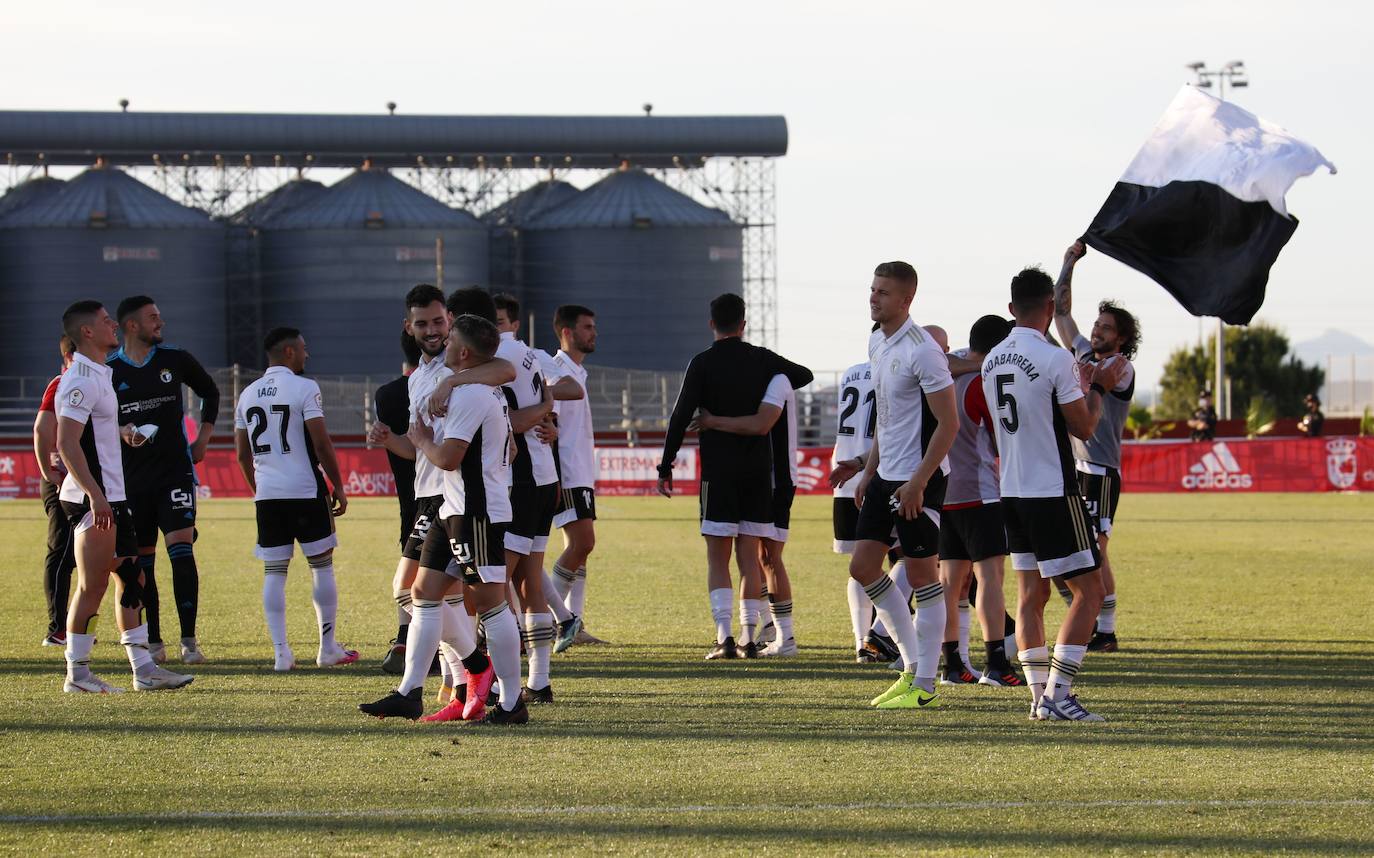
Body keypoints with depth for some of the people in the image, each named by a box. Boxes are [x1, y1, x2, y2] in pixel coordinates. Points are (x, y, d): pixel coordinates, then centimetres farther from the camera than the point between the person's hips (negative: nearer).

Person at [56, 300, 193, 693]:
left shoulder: (100, 375, 16)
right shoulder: (81, 381, -16)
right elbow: (66, 445, -22)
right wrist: (95, 496, -27)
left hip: (112, 498, 10)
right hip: (93, 501, -10)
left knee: (131, 579, 10)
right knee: (93, 586, -5)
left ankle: (144, 669, 12)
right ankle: (77, 673, 2)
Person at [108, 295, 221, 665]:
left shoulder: (176, 360, 3)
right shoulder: (108, 371, 0)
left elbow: (210, 392, 20)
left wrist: (203, 439, 12)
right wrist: (122, 433, -13)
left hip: (175, 471, -1)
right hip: (131, 478, 1)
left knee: (181, 547, -14)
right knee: (140, 561, 3)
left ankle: (189, 640, -11)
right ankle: (153, 642, 12)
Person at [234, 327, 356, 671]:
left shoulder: (248, 394, 11)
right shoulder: (304, 388, -7)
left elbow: (242, 454, 15)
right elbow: (322, 443, -11)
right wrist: (338, 487, -3)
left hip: (266, 494, 5)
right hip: (305, 491, -5)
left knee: (274, 572, 5)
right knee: (322, 566, 5)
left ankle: (280, 652, 0)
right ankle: (328, 648, 8)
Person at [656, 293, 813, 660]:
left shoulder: (702, 364, -5)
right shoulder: (762, 360, 4)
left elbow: (681, 417, -9)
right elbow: (805, 375, 21)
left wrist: (665, 468, -5)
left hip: (718, 471, -3)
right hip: (758, 469, 3)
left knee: (718, 559, -1)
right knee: (750, 557, 8)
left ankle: (724, 636, -13)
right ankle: (748, 638, 6)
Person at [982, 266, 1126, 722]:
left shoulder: (992, 361, 8)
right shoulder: (1054, 359, -16)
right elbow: (1084, 427, -9)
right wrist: (1099, 387, 8)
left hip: (1012, 492, 8)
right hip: (1052, 494, -8)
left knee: (1031, 594, 12)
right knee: (1089, 591, -3)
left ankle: (1040, 694, 11)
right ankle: (1056, 695, -10)